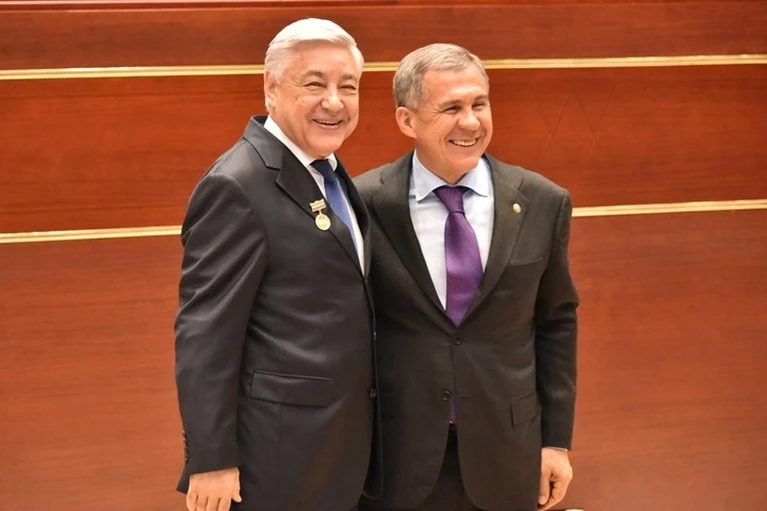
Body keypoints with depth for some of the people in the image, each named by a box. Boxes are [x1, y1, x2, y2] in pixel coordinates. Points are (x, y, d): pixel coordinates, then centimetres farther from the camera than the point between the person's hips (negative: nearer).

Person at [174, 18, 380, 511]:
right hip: (281, 447, -8)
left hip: (343, 435, 8)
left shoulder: (327, 172, 9)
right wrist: (211, 460, -20)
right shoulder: (237, 187, -18)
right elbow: (205, 333, -20)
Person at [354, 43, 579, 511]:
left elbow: (556, 323, 6)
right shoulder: (365, 205, -8)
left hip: (504, 455, 2)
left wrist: (557, 440, 5)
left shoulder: (543, 204, -2)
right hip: (395, 456, -2)